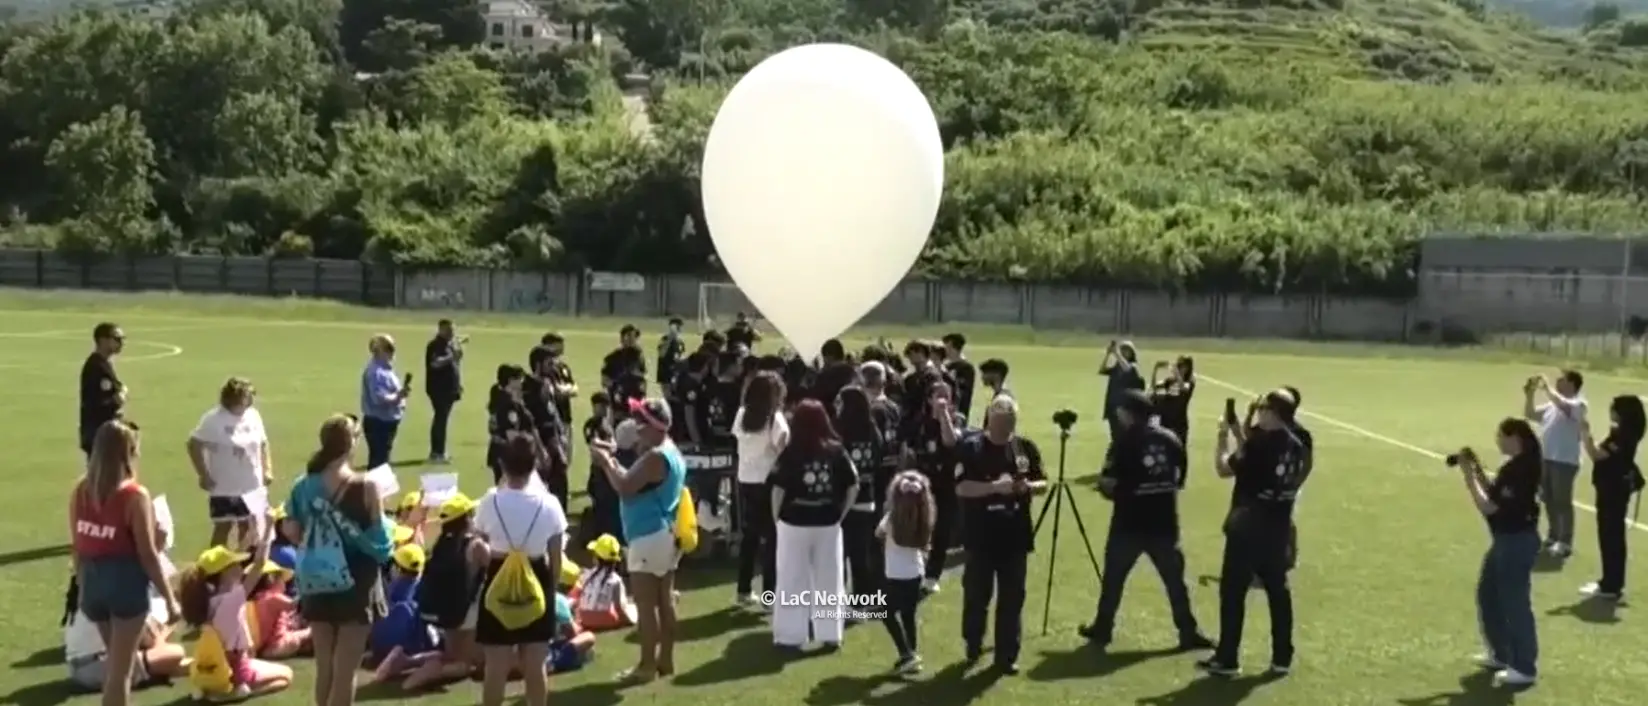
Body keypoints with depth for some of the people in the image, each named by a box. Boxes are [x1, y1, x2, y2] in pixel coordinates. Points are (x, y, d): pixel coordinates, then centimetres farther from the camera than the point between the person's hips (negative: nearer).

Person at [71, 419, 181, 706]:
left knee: (117, 659, 26)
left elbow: (78, 547, 8)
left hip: (93, 581, 6)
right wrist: (170, 599, -6)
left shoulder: (80, 490, 2)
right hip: (126, 582, -6)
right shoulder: (135, 495, -15)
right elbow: (148, 554, -14)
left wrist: (83, 587, 21)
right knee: (121, 668, 3)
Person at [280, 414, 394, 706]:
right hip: (356, 584, -4)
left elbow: (291, 530, -2)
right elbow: (379, 539, -11)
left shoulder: (304, 486, -2)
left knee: (324, 668, 17)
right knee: (345, 670, 3)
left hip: (318, 584, 4)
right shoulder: (366, 486, -14)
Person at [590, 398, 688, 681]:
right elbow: (636, 480, 19)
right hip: (666, 535, 11)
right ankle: (665, 659, 19)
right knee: (664, 600, 13)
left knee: (645, 603, -5)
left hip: (649, 538, -11)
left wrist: (606, 463, -9)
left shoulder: (655, 456, -19)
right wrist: (614, 461, 12)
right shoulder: (671, 452, 14)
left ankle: (647, 665, -1)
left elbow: (625, 487, -22)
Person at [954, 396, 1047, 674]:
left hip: (1015, 536, 3)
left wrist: (1028, 486, -13)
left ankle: (1007, 656, 16)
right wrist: (994, 487, -26)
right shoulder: (971, 447, -8)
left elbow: (1043, 483, 9)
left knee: (1012, 599, 7)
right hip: (981, 536, -3)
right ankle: (973, 645, 30)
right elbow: (961, 488, -14)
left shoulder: (1026, 447, 3)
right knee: (976, 595, 9)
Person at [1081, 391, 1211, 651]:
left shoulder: (1125, 442, -10)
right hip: (1164, 522, 4)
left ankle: (1102, 629, 18)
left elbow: (1109, 483, -11)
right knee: (1174, 578, 11)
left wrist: (1113, 492, 9)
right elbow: (1179, 479, 10)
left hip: (1129, 522, -3)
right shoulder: (1171, 439, 5)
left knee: (1113, 577, 10)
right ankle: (1189, 632, 14)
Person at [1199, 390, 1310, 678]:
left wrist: (1223, 437, 0)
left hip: (1248, 526, -7)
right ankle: (1282, 658, 17)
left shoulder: (1260, 443, -18)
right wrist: (1241, 436, 15)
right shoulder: (1295, 446, 5)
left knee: (1233, 591, 1)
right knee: (1278, 590, 13)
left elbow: (1224, 469, -12)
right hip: (1278, 528, 7)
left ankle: (1226, 660, 4)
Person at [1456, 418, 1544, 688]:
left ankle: (1524, 668, 9)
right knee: (1488, 595, 20)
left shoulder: (1520, 471, -23)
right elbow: (1494, 496, 16)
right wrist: (1478, 471, 6)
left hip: (1518, 542, -11)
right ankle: (1501, 654, 32)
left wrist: (1468, 475, -18)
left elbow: (1487, 506, -23)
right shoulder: (1515, 467, 8)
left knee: (1515, 603, -2)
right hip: (1506, 540, 11)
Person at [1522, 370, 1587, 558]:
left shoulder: (1578, 404, -9)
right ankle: (1552, 537, 28)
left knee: (1563, 502, -2)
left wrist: (1547, 388, -24)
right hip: (1545, 459, 8)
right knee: (1549, 500, 16)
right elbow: (1530, 415, 19)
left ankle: (1565, 543, 6)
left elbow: (1563, 406, -31)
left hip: (1565, 461, -8)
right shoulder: (1552, 404, 14)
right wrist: (1529, 395, 5)